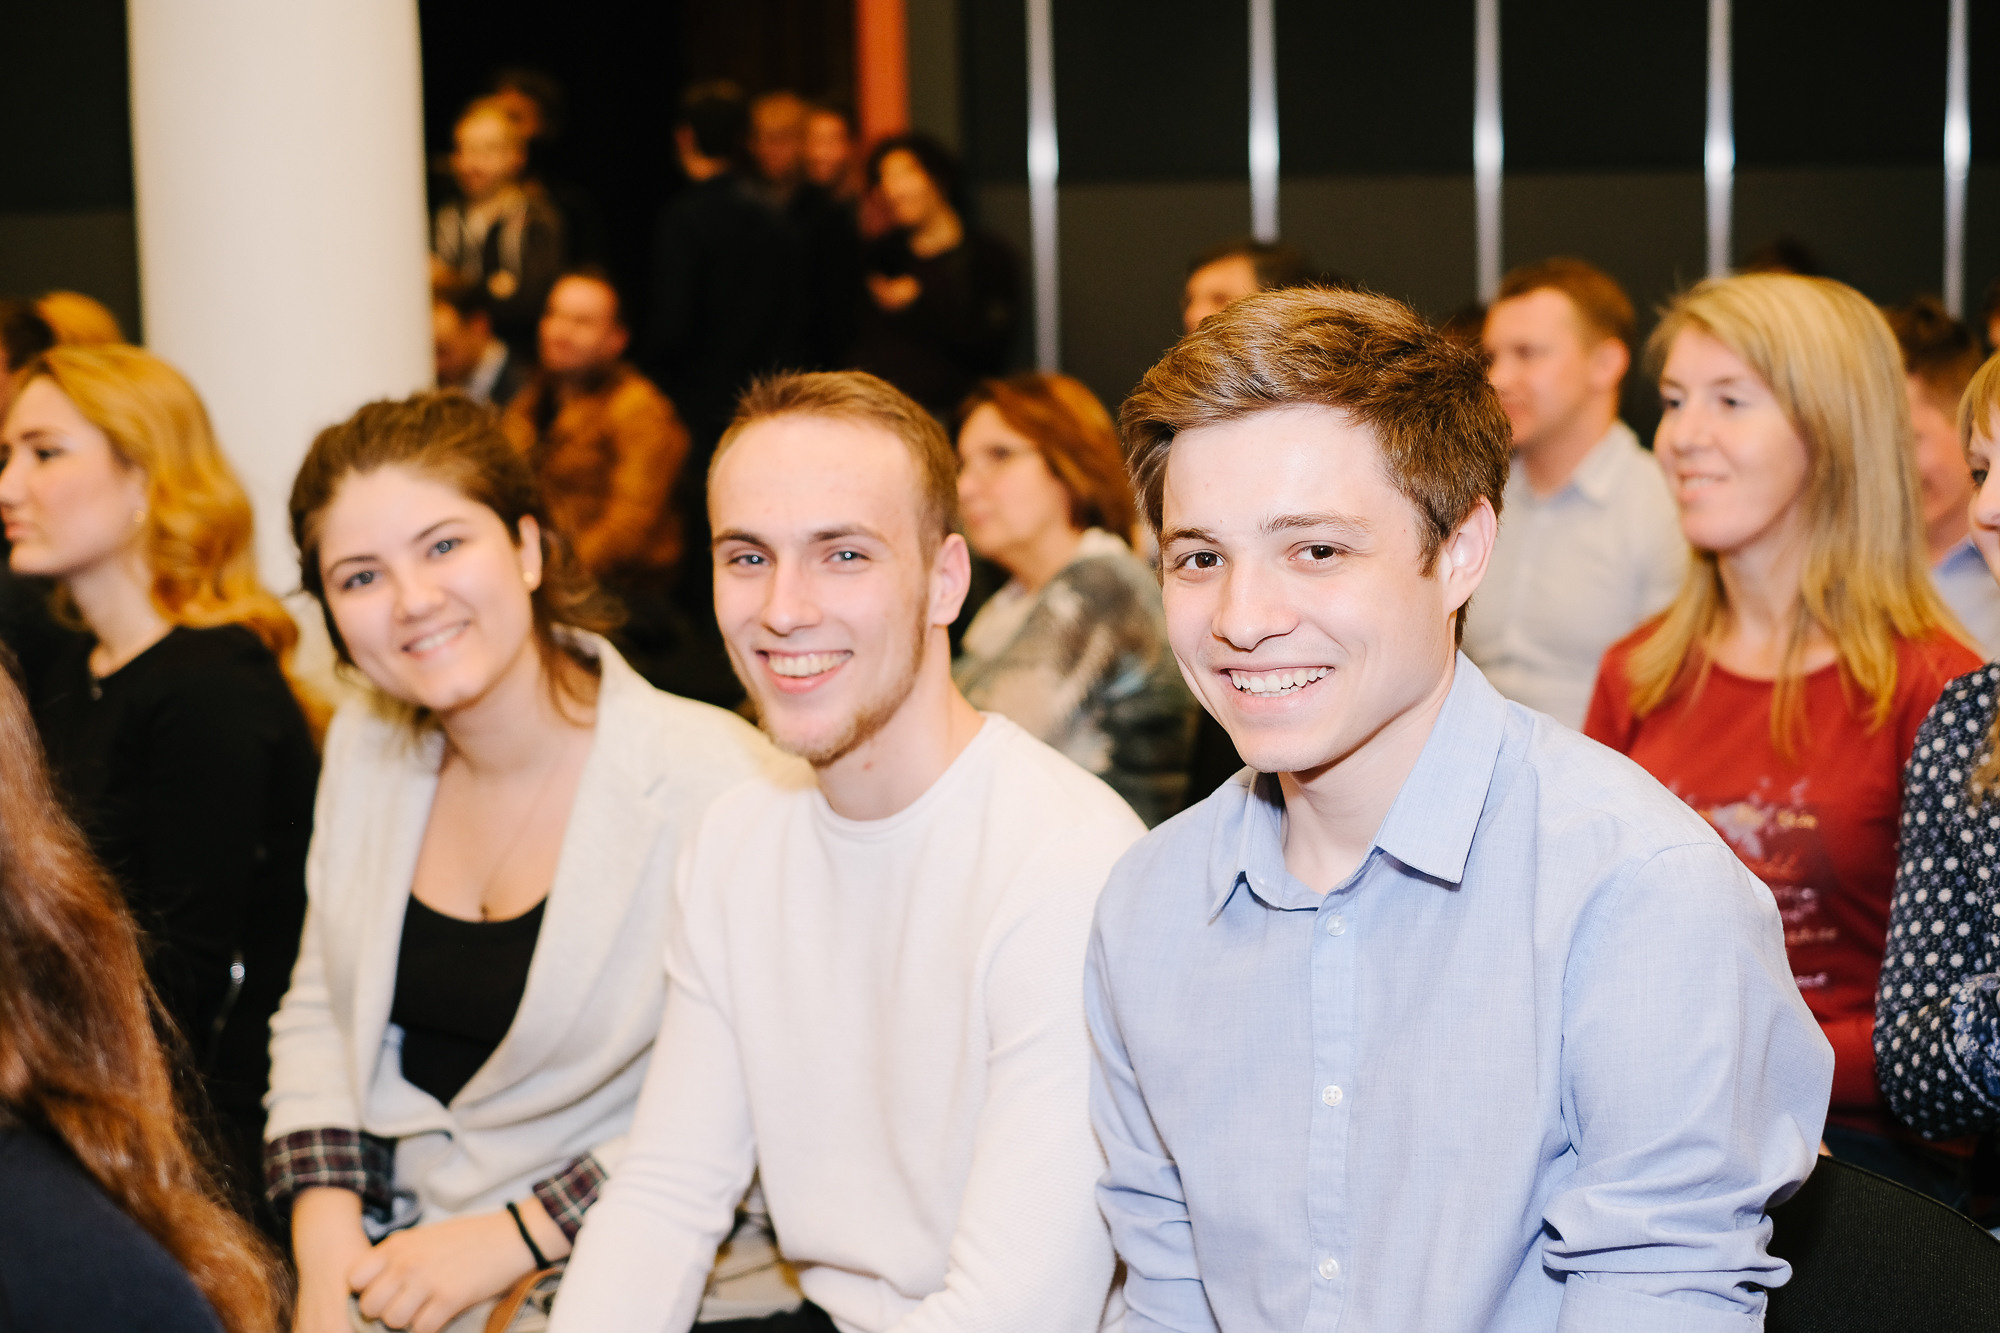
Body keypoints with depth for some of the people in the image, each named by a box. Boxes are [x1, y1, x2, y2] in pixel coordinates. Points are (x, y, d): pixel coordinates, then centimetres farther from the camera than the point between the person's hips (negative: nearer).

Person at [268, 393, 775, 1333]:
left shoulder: (711, 779, -15)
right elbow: (318, 1012, 13)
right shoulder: (365, 748, 7)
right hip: (380, 1258, 5)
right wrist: (326, 1245, -2)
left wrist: (515, 1239, -15)